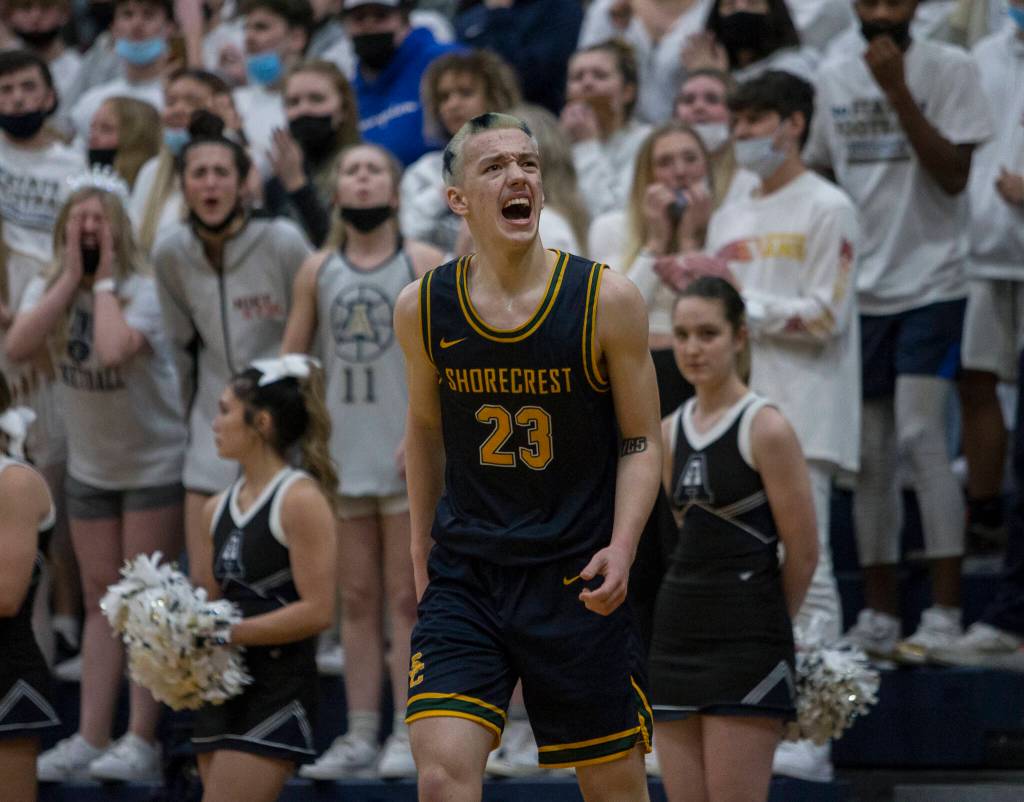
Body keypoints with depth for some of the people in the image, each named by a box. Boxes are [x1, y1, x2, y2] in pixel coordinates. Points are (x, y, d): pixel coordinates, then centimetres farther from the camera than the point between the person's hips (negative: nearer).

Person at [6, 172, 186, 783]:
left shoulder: (142, 291, -17)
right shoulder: (48, 289, -1)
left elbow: (113, 349, -37)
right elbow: (18, 347, -21)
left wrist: (104, 280, -24)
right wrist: (70, 278, -19)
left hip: (154, 462, -5)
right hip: (89, 464, 5)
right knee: (101, 600, 7)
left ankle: (143, 742, -2)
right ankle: (91, 739, 8)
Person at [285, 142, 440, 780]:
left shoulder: (425, 265, 0)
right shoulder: (317, 272, 11)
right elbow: (291, 360, 13)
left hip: (407, 457, -4)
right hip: (342, 455, 4)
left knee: (407, 599, -3)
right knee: (357, 601, 6)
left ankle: (409, 734, -1)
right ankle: (360, 736, 8)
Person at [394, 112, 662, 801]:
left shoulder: (607, 299, -8)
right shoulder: (423, 309, -1)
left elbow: (641, 442, -2)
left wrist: (621, 549, -16)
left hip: (577, 580, -1)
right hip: (464, 576, 1)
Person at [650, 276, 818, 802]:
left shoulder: (766, 429, -9)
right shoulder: (669, 433, 11)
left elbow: (802, 553, -6)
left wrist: (765, 623, 6)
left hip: (746, 645, -7)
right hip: (676, 634, 7)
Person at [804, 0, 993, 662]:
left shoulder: (948, 69, -4)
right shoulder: (834, 80, 10)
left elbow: (954, 174, -13)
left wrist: (897, 91, -19)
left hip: (931, 281, -5)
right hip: (858, 286, 5)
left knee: (920, 434, -15)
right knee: (870, 453, 6)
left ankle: (945, 612, -13)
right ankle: (879, 615, 13)